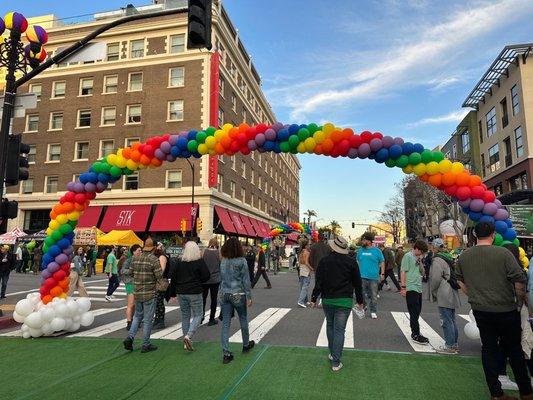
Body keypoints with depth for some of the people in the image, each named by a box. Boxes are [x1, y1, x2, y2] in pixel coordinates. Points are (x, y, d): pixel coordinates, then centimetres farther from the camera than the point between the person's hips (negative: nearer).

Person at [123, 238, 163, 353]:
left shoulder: (135, 259, 3)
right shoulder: (154, 259, -15)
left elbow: (131, 273, 11)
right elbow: (160, 277, -17)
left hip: (137, 293, 5)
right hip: (149, 293, -5)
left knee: (137, 316, 23)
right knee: (147, 320, 5)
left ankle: (130, 337, 10)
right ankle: (146, 345, 13)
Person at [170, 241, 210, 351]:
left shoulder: (179, 262, 0)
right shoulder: (199, 261, -10)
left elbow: (173, 278, 5)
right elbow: (206, 276, -7)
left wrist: (173, 292, 14)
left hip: (181, 292, 4)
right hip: (195, 292, -4)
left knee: (185, 316, 14)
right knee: (198, 315, 7)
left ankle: (186, 342, 19)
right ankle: (188, 336, -13)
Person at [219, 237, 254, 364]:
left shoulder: (223, 261, 3)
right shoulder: (241, 261, -11)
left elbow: (221, 279, 11)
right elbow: (246, 281, -10)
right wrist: (249, 297, -5)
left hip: (224, 295, 4)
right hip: (238, 295, -3)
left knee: (225, 323, 5)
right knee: (243, 320, 17)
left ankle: (226, 353, 5)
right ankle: (246, 345, 35)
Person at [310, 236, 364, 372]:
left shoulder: (324, 261, -3)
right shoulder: (351, 262, -2)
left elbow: (318, 282, -4)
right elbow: (358, 284, 3)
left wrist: (314, 298, 4)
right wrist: (360, 302, 13)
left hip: (327, 300, 1)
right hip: (345, 301, -1)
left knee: (330, 326, 20)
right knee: (339, 330, 2)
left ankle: (332, 353, 30)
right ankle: (336, 362, 4)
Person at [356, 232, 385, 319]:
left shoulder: (377, 251, -2)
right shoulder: (360, 251, 7)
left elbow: (382, 262, 4)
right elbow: (358, 262, 16)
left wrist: (382, 273, -2)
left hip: (373, 277, -2)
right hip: (362, 277, 2)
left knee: (373, 296, 5)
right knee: (363, 295, 8)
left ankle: (373, 312, 17)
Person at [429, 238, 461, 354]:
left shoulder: (437, 260, -15)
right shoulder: (449, 258, 14)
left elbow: (436, 279, -19)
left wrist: (433, 291, -4)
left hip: (444, 296, -10)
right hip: (452, 294, 10)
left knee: (446, 321, -2)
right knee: (452, 320, 17)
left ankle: (450, 346, 4)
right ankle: (455, 344, 26)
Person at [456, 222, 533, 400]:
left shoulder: (463, 256, -2)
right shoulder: (503, 253, -17)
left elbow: (460, 280, 9)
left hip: (480, 310, 3)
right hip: (505, 310, -3)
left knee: (488, 348, 12)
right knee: (514, 350, 13)